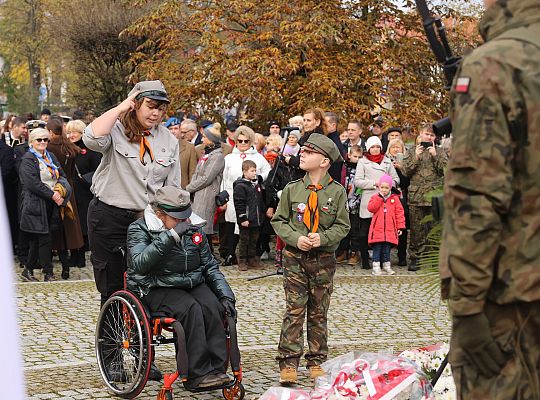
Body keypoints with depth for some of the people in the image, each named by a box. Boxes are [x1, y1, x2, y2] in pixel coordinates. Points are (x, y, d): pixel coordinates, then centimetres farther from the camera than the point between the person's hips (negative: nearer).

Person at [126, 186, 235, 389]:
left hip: (193, 284, 5)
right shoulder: (139, 229, -5)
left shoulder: (193, 229, 10)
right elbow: (139, 264, -25)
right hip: (157, 289, -5)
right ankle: (198, 374, -31)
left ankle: (217, 369, -24)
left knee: (214, 308, -27)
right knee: (191, 309, -33)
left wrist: (226, 295, 1)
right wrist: (170, 236, -29)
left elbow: (210, 266, 16)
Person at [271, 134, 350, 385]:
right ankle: (288, 363, -3)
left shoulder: (337, 192, -2)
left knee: (319, 312, 8)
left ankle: (316, 362, 16)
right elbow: (279, 221, 6)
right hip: (295, 257, 0)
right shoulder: (292, 190, 2)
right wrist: (296, 239, -10)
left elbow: (342, 226, -1)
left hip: (323, 259, 0)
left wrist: (322, 238, -17)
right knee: (294, 310, -4)